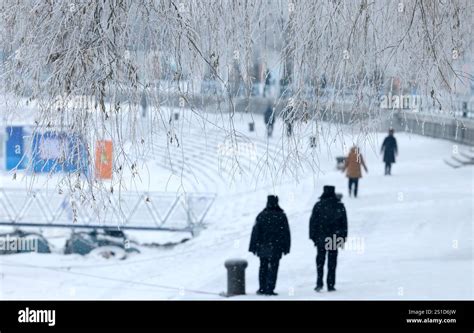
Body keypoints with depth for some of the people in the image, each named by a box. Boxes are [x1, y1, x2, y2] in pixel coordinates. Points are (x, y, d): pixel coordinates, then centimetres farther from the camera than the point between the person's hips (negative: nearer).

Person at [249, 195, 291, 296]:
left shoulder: (261, 216, -3)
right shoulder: (281, 216, -4)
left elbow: (255, 232, -2)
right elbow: (286, 233, -2)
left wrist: (254, 247, 2)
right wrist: (286, 247, 4)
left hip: (263, 246, 2)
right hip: (276, 248, -2)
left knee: (263, 267, 14)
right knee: (273, 268, 2)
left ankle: (262, 288, 14)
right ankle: (270, 289, -3)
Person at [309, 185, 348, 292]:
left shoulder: (318, 206, -4)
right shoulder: (340, 206, -1)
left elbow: (313, 222, -2)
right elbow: (344, 223, 3)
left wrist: (313, 237, 5)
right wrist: (343, 238, 11)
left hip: (321, 238, 0)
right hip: (334, 238, 0)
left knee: (320, 260, 11)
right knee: (332, 262, 7)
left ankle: (319, 283, -2)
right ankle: (330, 285, 5)